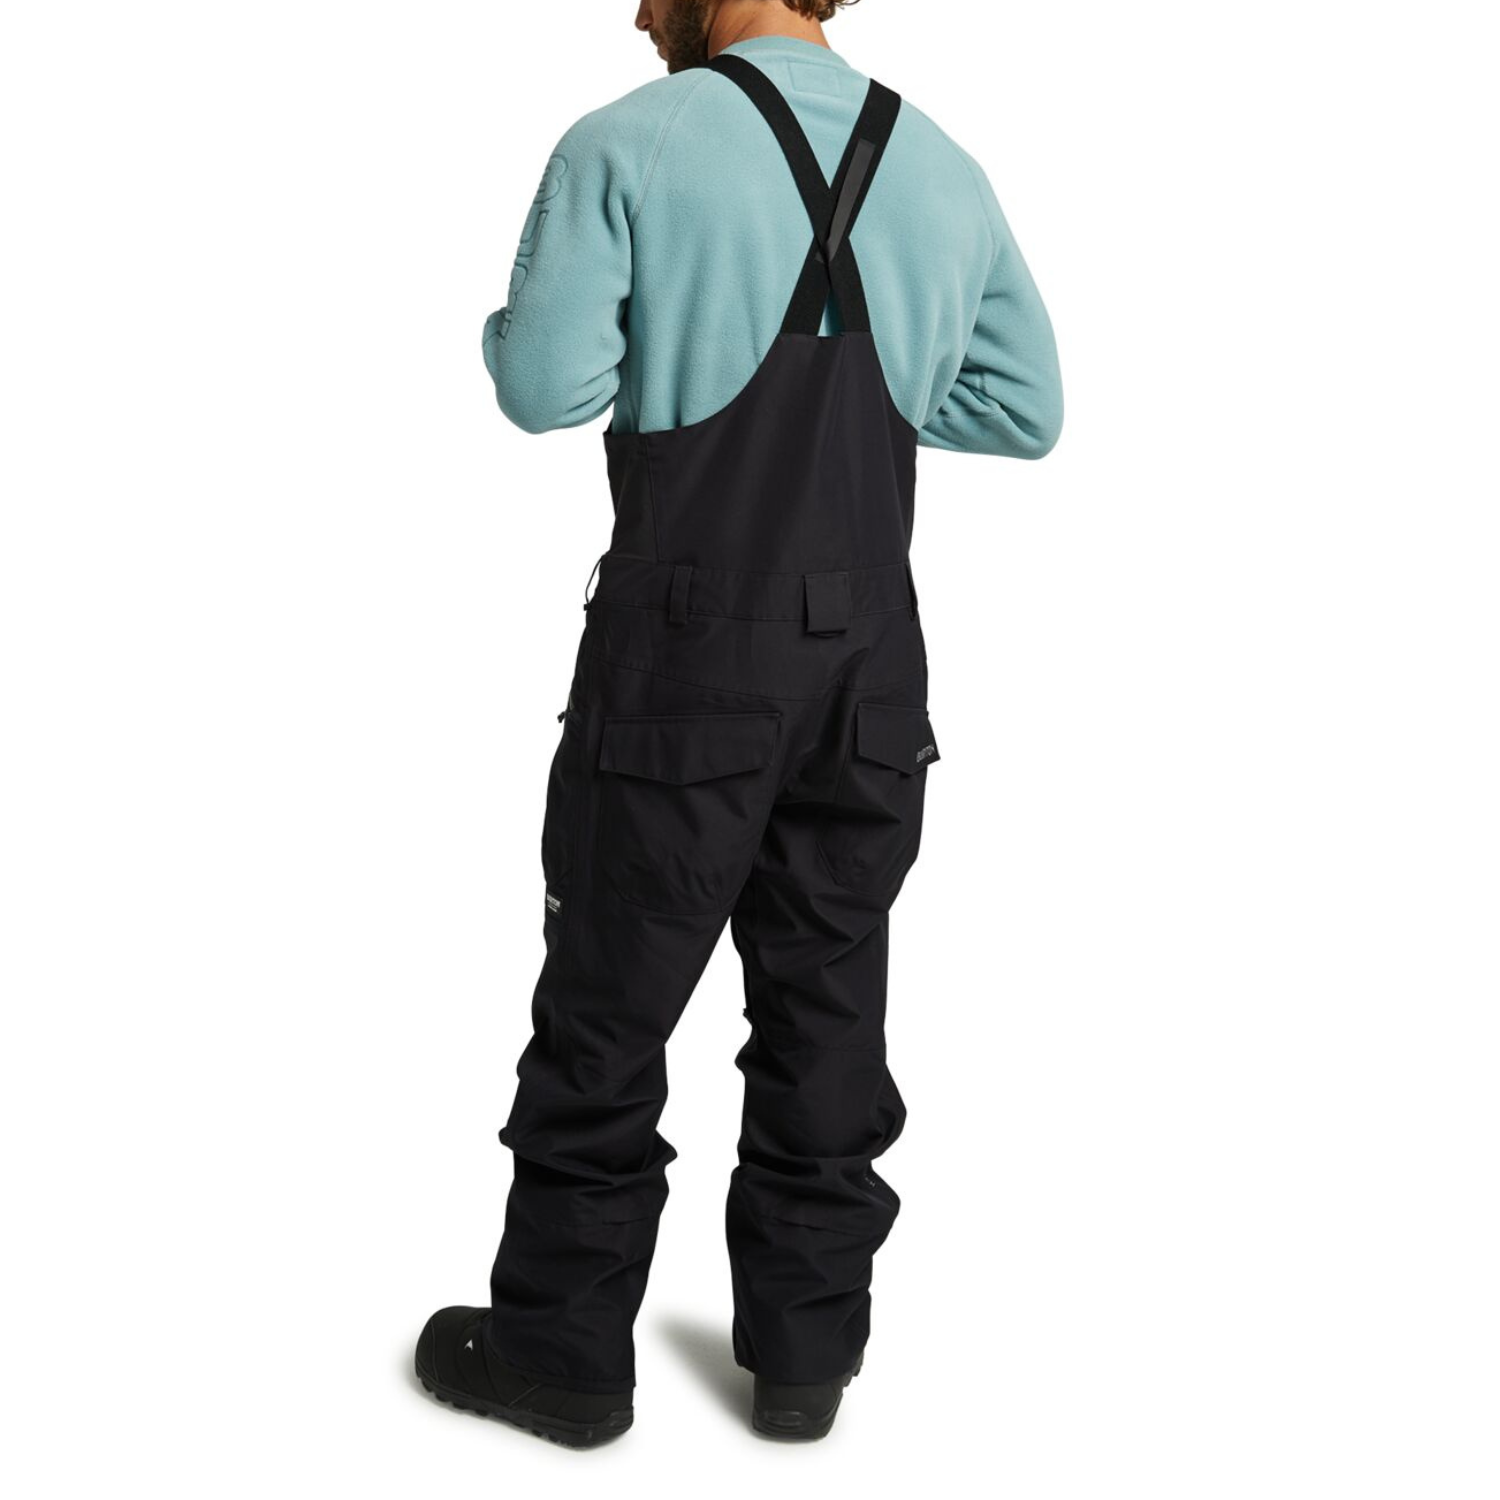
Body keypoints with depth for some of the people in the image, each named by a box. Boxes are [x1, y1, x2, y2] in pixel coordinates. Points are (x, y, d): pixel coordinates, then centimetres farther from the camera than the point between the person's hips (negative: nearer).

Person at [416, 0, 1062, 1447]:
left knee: (611, 1004, 8)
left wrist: (506, 327, 8)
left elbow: (546, 383, -13)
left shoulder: (626, 147, -8)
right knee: (827, 1002, 13)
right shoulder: (946, 170, 8)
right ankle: (805, 1353, 25)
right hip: (872, 661, 5)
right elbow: (1024, 407, 11)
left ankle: (562, 1352, 21)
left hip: (688, 650, -4)